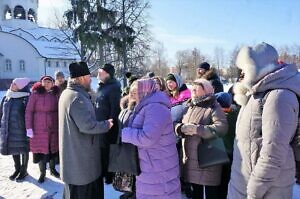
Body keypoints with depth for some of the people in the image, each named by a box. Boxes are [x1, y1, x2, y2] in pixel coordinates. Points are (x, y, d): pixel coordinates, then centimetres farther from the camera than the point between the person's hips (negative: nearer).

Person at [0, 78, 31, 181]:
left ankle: (24, 170, 24)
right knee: (13, 149, 17)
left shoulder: (25, 98, -10)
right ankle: (17, 168, 34)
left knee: (23, 149, 7)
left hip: (21, 130, -6)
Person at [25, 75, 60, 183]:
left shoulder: (56, 94, 1)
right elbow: (29, 111, -6)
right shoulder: (35, 94, -6)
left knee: (53, 149, 14)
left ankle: (53, 169, 33)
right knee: (41, 150, 5)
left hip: (54, 127, 3)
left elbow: (59, 110, 6)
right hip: (39, 128, -2)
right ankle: (42, 173, 23)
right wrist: (29, 127, -10)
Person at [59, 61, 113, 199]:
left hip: (74, 153, 10)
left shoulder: (67, 93, 9)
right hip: (80, 156, -10)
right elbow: (87, 125, -29)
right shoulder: (77, 97, -24)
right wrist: (106, 125, -13)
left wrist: (102, 123, 13)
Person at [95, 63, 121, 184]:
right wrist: (96, 122, 17)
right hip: (99, 124, 9)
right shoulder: (101, 87, 13)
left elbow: (115, 108, -19)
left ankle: (110, 176, 19)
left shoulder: (114, 87, -15)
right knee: (100, 150, 18)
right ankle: (102, 172, 34)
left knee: (107, 151, 3)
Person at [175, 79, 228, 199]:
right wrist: (182, 128, -14)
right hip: (191, 159, 7)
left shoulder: (213, 107, -7)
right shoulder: (191, 107, 15)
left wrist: (196, 129, -26)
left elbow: (221, 127, -24)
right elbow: (178, 126, 11)